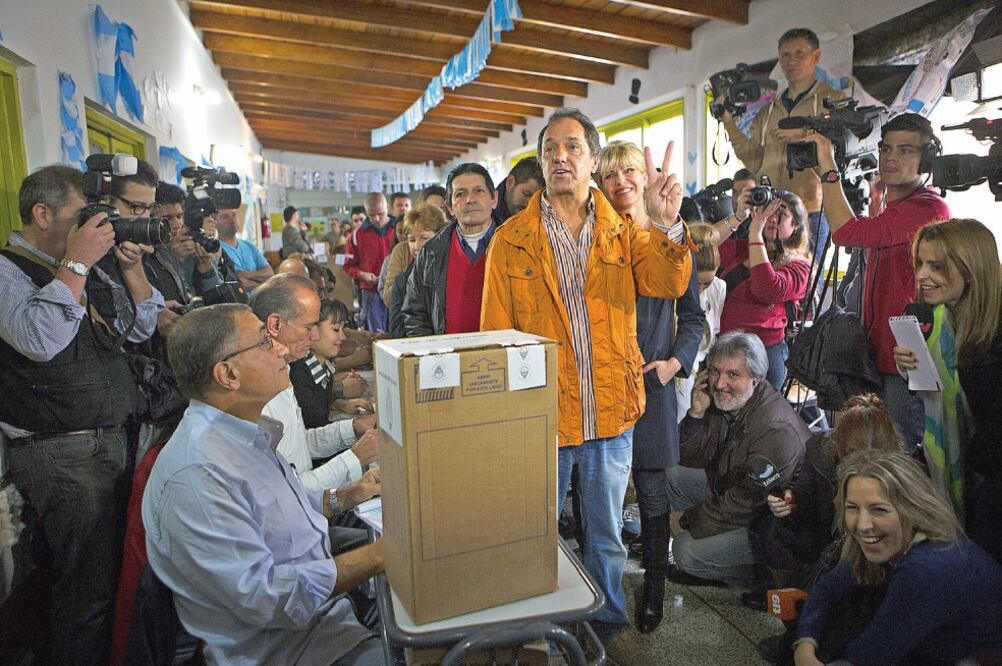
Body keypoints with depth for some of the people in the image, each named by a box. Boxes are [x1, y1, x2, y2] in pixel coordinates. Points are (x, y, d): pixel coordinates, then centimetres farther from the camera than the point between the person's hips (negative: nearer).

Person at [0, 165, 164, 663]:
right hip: (60, 454, -8)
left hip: (113, 439, 8)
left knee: (122, 567, 18)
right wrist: (76, 264, -21)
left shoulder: (83, 268, 14)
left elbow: (140, 329, 15)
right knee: (89, 589, -1)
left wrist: (131, 268, 2)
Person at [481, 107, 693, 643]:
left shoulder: (624, 231, 4)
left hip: (611, 412, 2)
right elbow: (496, 333, -2)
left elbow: (669, 285, -13)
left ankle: (608, 621, 42)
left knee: (607, 534, 19)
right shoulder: (510, 240, -1)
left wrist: (666, 225, -31)